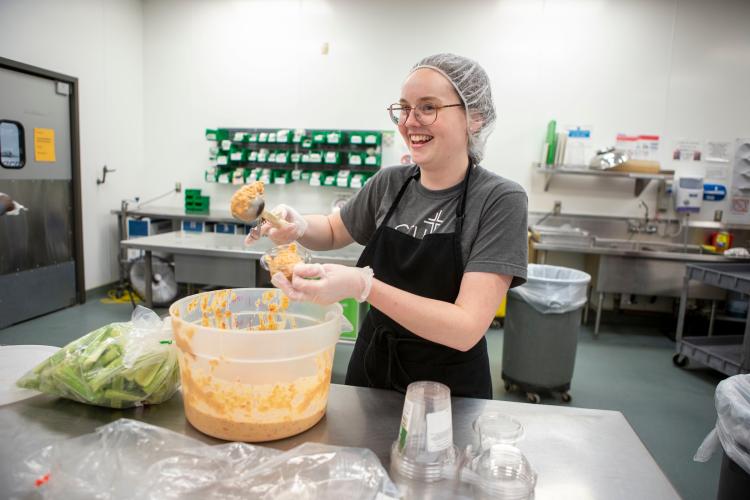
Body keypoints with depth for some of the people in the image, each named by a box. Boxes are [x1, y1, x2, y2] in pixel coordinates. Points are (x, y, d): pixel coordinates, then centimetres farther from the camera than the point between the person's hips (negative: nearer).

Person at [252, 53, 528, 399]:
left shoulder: (500, 200, -20)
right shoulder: (389, 183, -6)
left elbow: (467, 329, -27)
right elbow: (333, 232, 11)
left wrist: (362, 285, -36)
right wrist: (298, 226, -11)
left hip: (449, 387, -4)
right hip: (370, 367, 5)